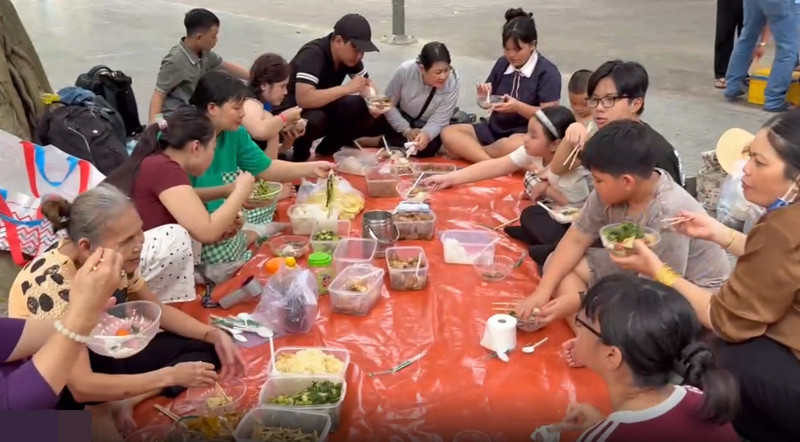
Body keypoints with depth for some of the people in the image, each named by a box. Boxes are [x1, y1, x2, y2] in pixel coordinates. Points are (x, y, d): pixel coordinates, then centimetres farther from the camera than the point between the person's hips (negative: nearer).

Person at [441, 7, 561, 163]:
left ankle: (469, 151, -13)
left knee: (513, 146, -42)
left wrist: (518, 106, -26)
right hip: (494, 128, 6)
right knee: (448, 133, -13)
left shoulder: (548, 72, -8)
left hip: (527, 134, -6)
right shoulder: (502, 64, 8)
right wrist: (483, 96, -10)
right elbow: (486, 103, 15)